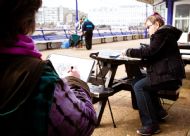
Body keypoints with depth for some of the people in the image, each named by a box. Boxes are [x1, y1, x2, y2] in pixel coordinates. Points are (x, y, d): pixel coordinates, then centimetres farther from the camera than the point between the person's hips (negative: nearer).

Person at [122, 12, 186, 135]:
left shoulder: (163, 33, -11)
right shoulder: (164, 33, 20)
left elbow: (150, 51, -19)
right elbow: (153, 52, 18)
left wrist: (129, 52, -10)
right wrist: (134, 52, 4)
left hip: (170, 75, -10)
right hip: (168, 73, 10)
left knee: (139, 87, -14)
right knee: (138, 82, 14)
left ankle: (151, 125, -13)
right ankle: (159, 112, 19)